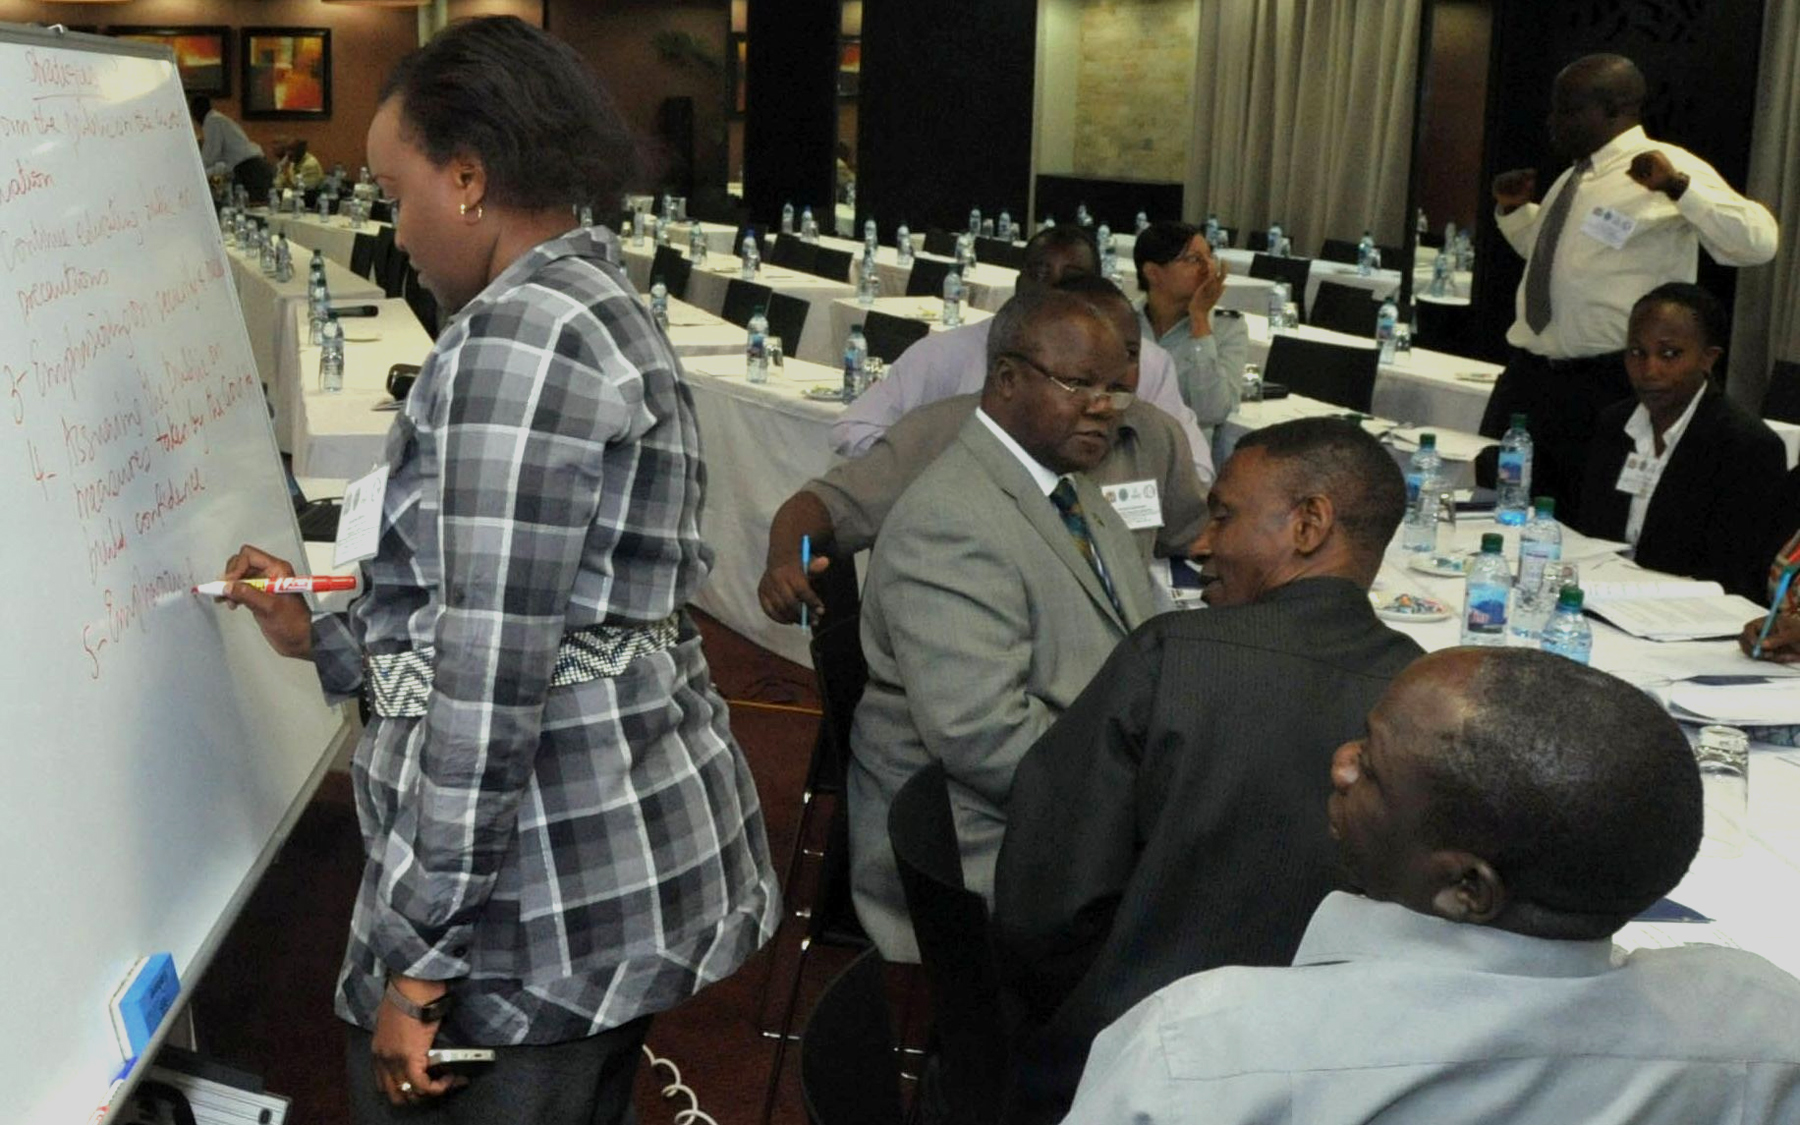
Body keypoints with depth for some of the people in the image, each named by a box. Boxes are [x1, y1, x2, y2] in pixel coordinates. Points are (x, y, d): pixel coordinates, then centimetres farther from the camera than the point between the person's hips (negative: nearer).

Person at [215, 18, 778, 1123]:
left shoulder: (513, 336, -18)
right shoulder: (608, 313, 14)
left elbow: (489, 681, -22)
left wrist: (418, 959, -17)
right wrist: (325, 639, 27)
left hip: (541, 908, -10)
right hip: (640, 852, 10)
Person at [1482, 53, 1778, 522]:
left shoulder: (1669, 171, -9)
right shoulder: (1573, 179, 15)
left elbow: (1757, 243, -22)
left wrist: (1678, 186, -32)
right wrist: (1513, 209, 15)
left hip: (1602, 390, -7)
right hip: (1526, 375, 8)